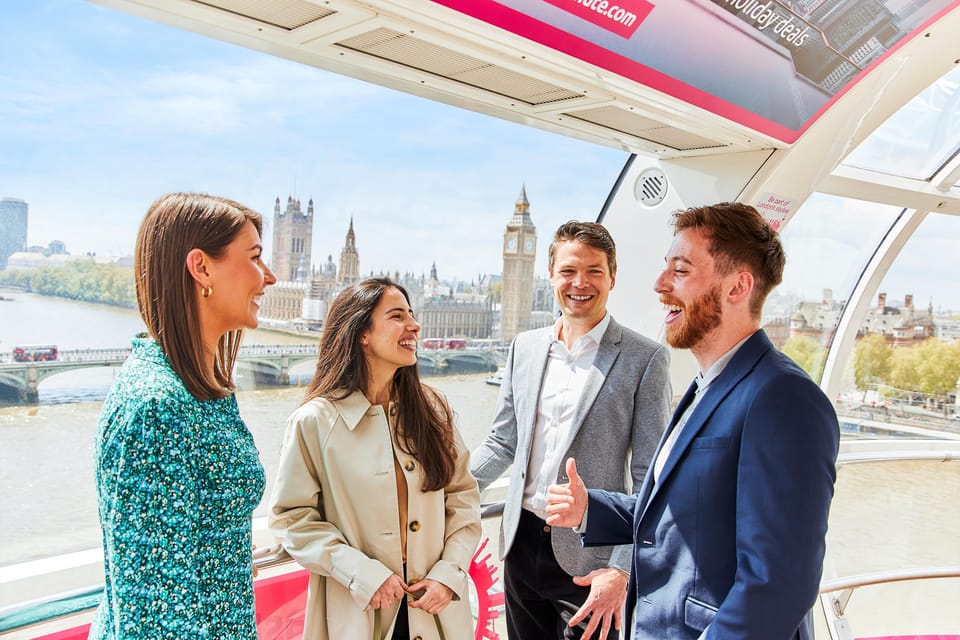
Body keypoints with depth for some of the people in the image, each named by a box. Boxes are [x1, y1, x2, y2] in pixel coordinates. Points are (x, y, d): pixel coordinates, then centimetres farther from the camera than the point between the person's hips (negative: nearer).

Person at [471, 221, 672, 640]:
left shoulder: (644, 359, -9)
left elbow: (648, 479, -9)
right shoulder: (524, 347, 5)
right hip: (522, 542, 5)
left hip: (589, 559, -4)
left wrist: (621, 569, -15)